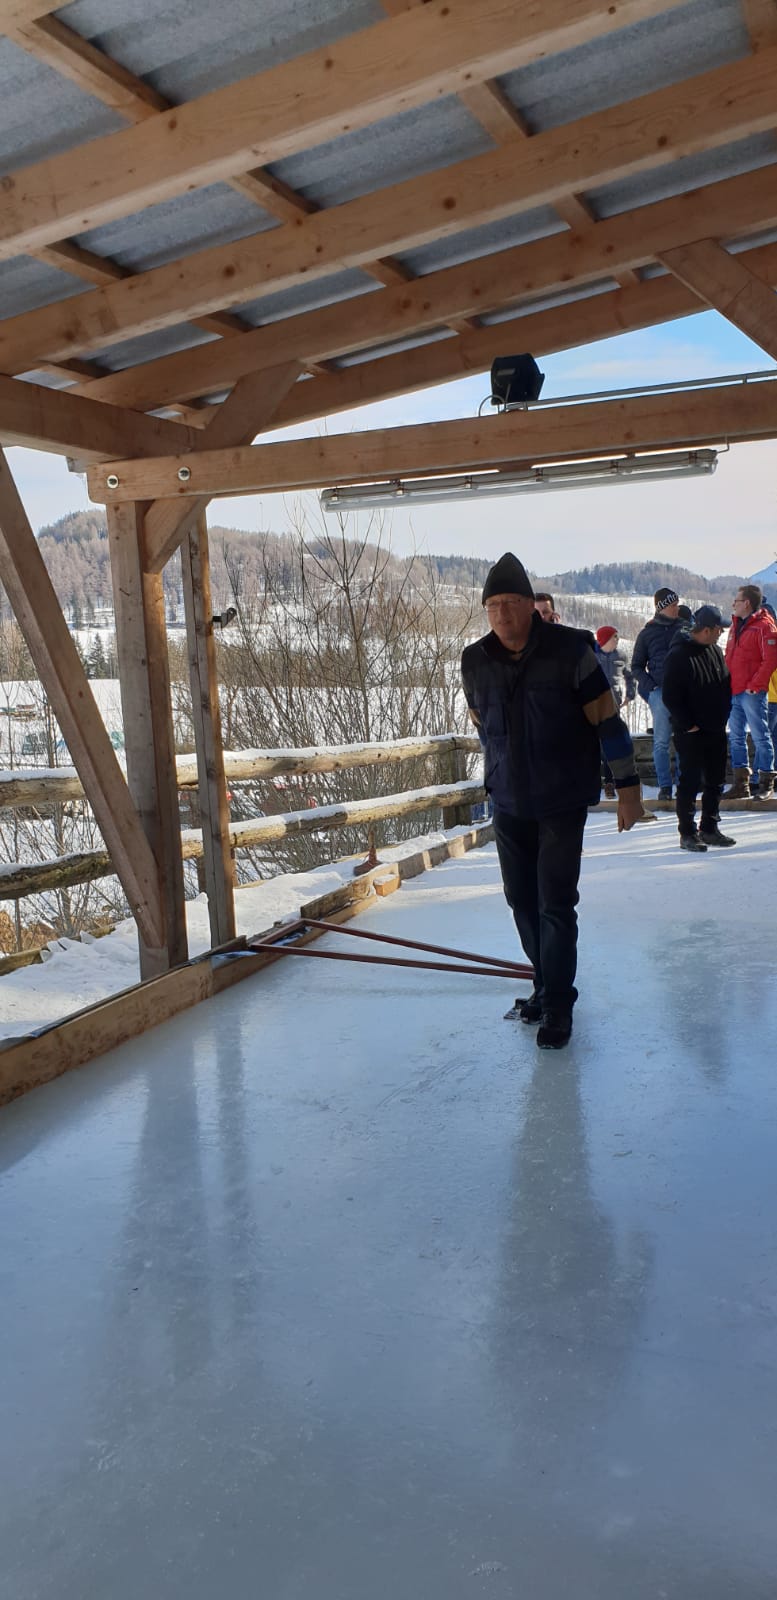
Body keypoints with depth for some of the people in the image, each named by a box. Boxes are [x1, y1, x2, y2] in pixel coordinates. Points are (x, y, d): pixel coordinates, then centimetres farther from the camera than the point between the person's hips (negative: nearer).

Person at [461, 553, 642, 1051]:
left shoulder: (570, 651, -15)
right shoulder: (476, 662, -2)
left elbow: (607, 719, -10)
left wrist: (627, 787, -10)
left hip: (563, 803, -4)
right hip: (510, 805, 5)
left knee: (555, 905, -6)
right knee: (522, 900, 11)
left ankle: (558, 1006, 8)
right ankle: (549, 986, 29)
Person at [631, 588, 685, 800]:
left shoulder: (686, 629, 9)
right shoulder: (647, 633, 7)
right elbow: (636, 665, 11)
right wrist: (650, 686, -4)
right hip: (660, 692, -1)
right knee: (661, 742, -3)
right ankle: (664, 786, 3)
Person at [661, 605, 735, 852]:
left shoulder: (715, 650, 10)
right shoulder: (679, 655, -14)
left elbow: (726, 685, 19)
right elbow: (670, 697, -16)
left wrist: (723, 716, 8)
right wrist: (688, 725, -15)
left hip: (716, 730, 8)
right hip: (691, 732, -7)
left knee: (715, 782, 12)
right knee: (690, 783, -2)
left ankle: (710, 829, 23)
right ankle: (687, 834, 6)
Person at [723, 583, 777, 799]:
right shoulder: (736, 625, 17)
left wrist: (755, 685, -17)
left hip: (752, 692, -8)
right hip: (733, 692, 8)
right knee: (736, 737, 9)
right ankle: (741, 783, 15)